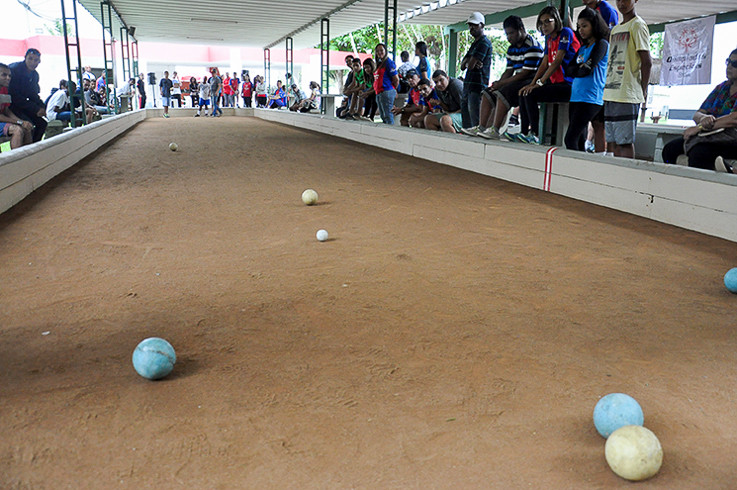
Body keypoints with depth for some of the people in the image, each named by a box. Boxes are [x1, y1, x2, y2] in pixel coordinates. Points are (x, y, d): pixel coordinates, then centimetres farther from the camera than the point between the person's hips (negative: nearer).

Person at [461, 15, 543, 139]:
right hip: (518, 81, 10)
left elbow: (524, 73, -20)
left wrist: (501, 83, -17)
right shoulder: (512, 48, 15)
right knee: (487, 92, 2)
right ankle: (481, 127, -9)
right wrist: (498, 83, -6)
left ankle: (495, 130, -35)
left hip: (531, 82, -10)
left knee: (504, 92, -32)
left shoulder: (532, 46, -14)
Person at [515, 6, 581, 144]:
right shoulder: (549, 38, 17)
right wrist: (532, 83, -1)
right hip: (555, 83, 9)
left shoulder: (565, 33, -10)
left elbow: (557, 62, -17)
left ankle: (535, 135, -19)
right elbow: (544, 64, 13)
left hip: (568, 85, -9)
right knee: (523, 93, 2)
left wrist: (539, 83, -20)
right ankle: (524, 132, 1)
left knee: (530, 95, -22)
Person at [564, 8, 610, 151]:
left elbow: (587, 69, -13)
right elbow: (569, 70, 12)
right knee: (579, 141, 7)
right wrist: (580, 68, -4)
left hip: (590, 99, -8)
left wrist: (578, 69, 6)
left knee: (570, 139, -14)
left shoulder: (601, 44, -3)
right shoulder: (583, 47, 21)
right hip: (576, 97, 8)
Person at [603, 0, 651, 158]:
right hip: (611, 94, 8)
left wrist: (643, 90, -8)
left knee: (625, 141, -8)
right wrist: (607, 90, 16)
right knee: (611, 141, 7)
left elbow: (647, 62, -8)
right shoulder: (615, 29, 22)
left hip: (627, 95, -8)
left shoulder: (638, 25, -3)